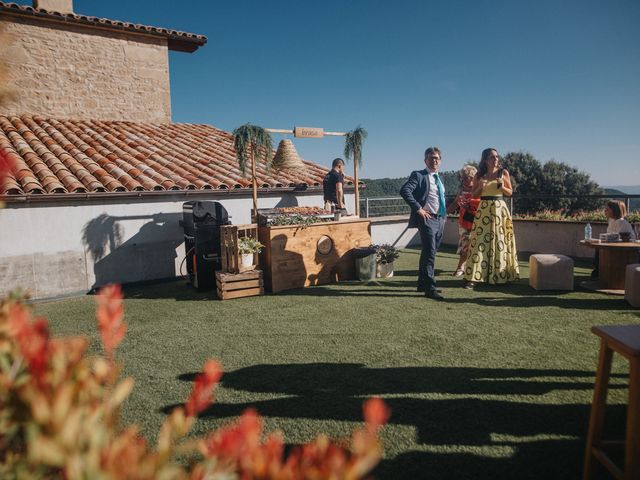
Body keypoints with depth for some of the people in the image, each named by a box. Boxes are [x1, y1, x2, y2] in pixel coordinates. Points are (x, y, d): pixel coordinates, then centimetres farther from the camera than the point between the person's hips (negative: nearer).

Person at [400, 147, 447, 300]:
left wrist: (444, 214, 15)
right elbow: (404, 190, -20)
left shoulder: (439, 179, 19)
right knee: (430, 253, -12)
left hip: (440, 219, 8)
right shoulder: (418, 175, -5)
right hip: (427, 219, -8)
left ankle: (422, 283, 25)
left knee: (429, 253, 14)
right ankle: (430, 288, -8)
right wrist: (418, 209, -21)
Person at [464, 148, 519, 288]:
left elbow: (510, 192, 8)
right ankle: (473, 277, -4)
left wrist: (502, 187, -11)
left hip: (500, 209, 0)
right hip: (484, 209, 0)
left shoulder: (503, 173, 5)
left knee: (499, 241, 2)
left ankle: (499, 275, 13)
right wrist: (480, 187, -10)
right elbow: (473, 195, 9)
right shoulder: (479, 175, 6)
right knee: (480, 241, -4)